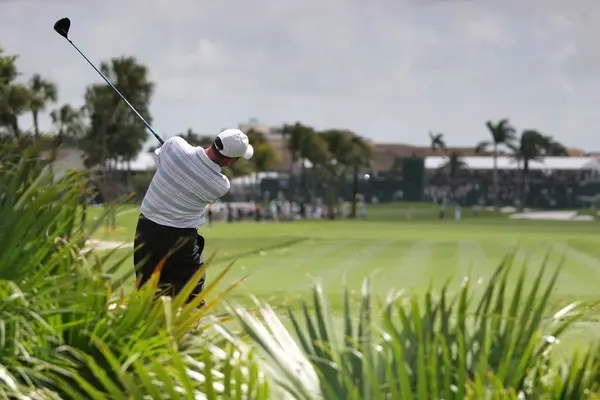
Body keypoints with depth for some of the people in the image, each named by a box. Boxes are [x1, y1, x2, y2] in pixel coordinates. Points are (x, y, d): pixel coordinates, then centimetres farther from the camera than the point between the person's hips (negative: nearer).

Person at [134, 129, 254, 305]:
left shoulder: (174, 146, -16)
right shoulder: (221, 186, -18)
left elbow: (158, 157, 7)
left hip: (147, 229, 3)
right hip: (181, 240, -3)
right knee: (191, 303, 9)